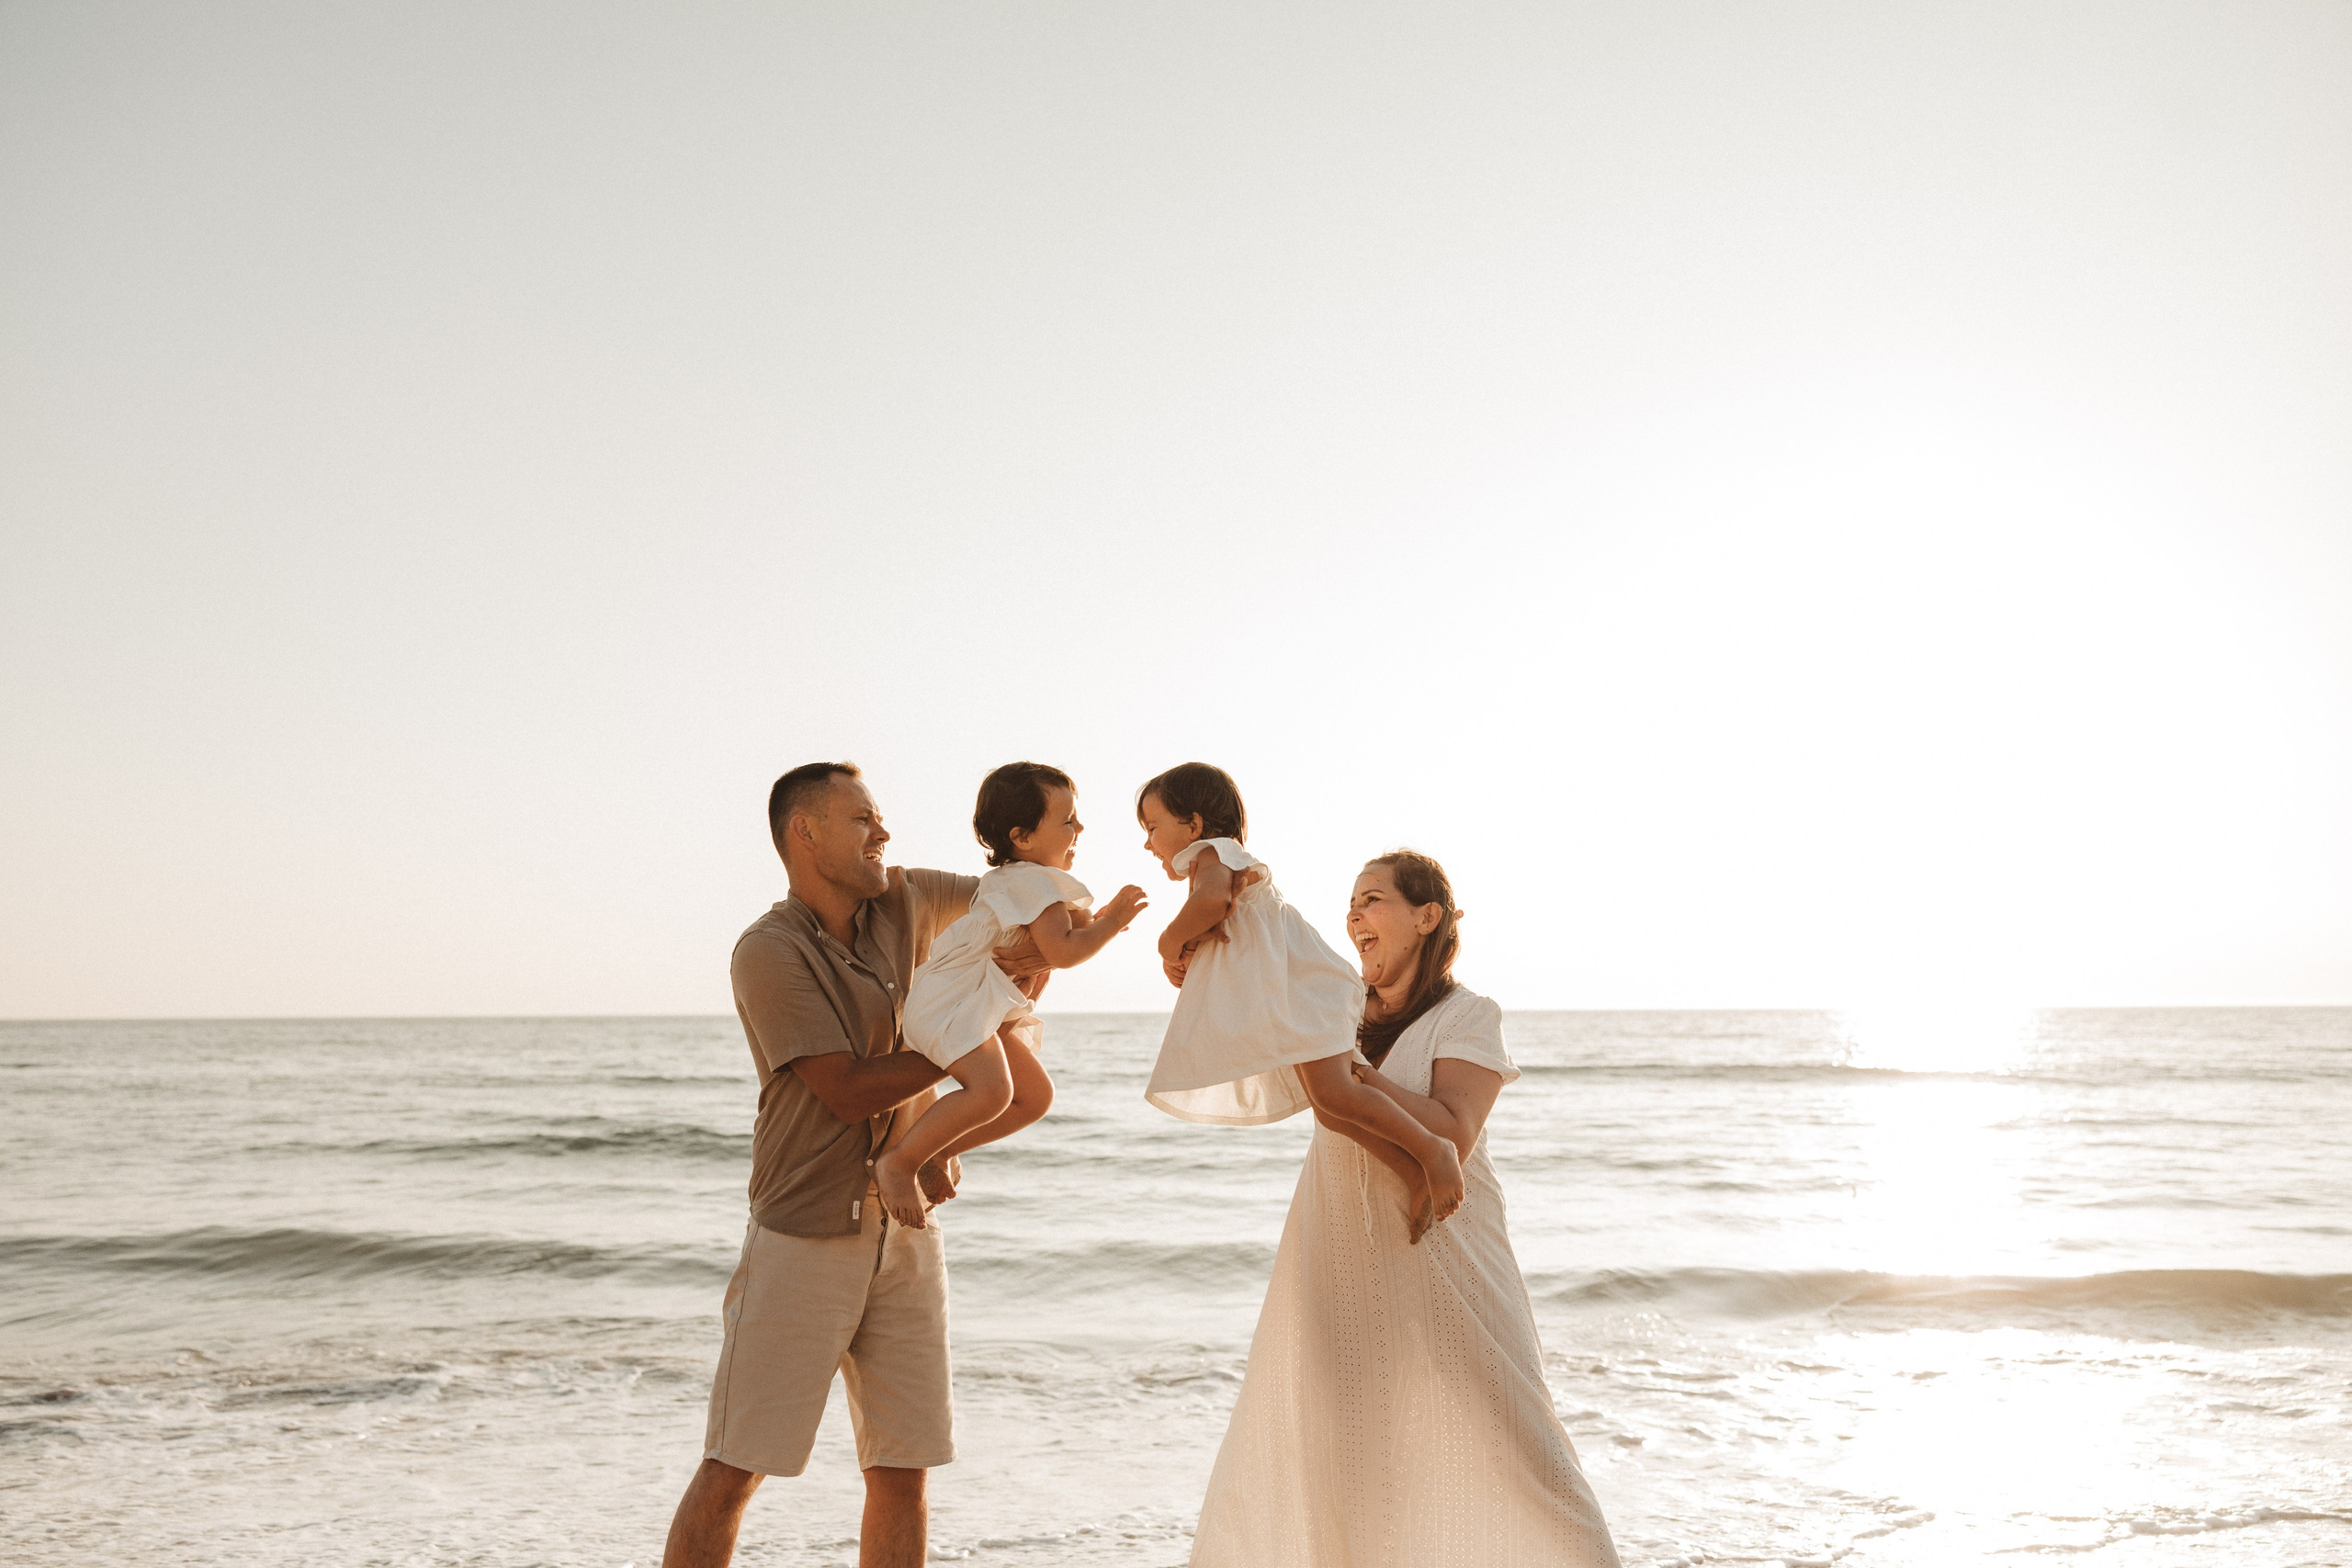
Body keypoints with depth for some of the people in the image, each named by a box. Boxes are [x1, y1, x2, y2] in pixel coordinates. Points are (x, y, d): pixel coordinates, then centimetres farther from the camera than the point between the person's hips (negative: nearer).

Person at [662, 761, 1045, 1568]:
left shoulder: (904, 899, 5)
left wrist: (1034, 956, -5)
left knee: (902, 1470, 6)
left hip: (904, 1236, 6)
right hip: (803, 1238, -5)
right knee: (732, 1468, -3)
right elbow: (851, 1092, -18)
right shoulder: (768, 952, -14)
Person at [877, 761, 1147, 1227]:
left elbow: (1074, 924, 29)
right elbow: (1062, 951, -20)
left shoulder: (1029, 879, 23)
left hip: (984, 1007, 11)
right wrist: (1112, 921, -11)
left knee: (1035, 1095, 5)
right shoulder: (1032, 880, -11)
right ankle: (898, 1161, -18)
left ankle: (931, 1154, 7)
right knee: (990, 1089, -31)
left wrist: (1100, 918, 10)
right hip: (953, 996, -11)